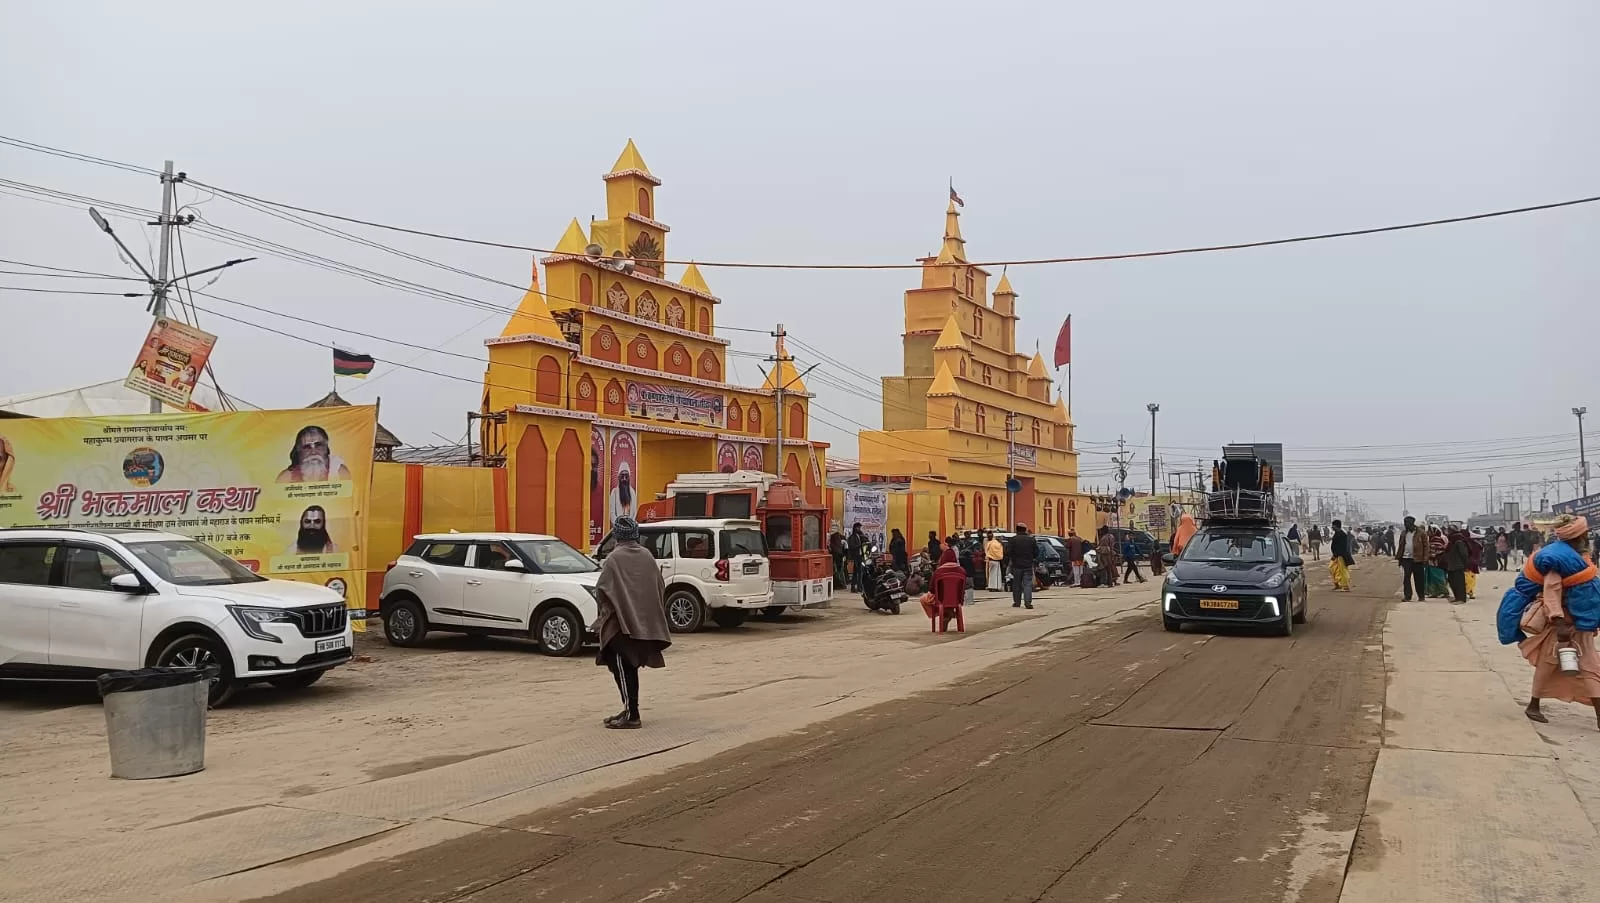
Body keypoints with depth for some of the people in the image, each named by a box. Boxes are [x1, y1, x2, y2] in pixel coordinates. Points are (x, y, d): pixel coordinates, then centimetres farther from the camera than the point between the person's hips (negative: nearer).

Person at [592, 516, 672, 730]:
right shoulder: (647, 556, 6)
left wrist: (604, 608, 7)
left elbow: (601, 590, -11)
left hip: (621, 622, -6)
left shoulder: (614, 558, -11)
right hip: (644, 622, 6)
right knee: (629, 668, 15)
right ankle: (630, 711, 19)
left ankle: (631, 714, -5)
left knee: (623, 669, -2)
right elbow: (660, 587, 9)